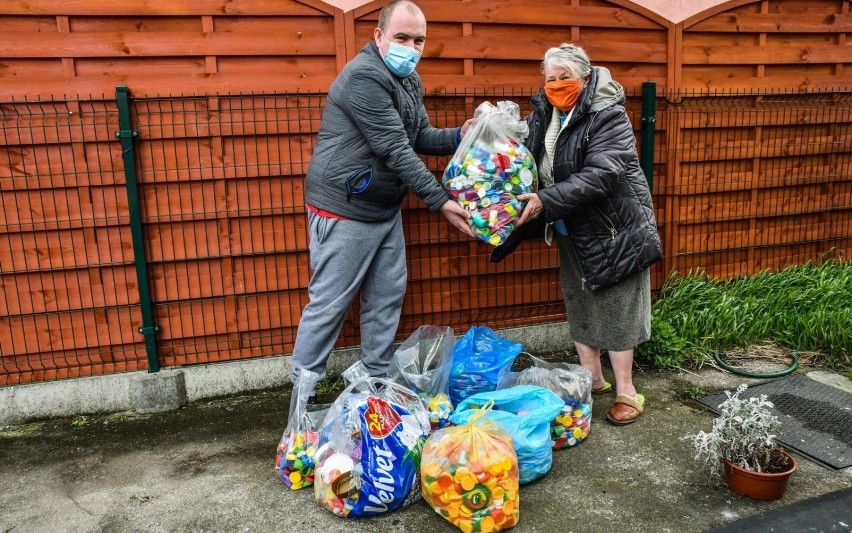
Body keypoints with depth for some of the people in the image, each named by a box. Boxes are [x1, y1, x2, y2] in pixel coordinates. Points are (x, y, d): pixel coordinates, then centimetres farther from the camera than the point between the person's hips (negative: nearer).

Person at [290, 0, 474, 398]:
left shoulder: (409, 80, 11)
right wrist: (440, 202, -23)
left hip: (385, 209, 9)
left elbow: (419, 138, 12)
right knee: (329, 303, -1)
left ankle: (378, 381, 27)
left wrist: (460, 136, -7)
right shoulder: (364, 75, -19)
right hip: (344, 211, -9)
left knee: (387, 296, 13)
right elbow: (395, 149, -24)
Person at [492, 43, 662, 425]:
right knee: (579, 305, 14)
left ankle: (626, 392, 14)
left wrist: (546, 200, -36)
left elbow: (598, 177, -30)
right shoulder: (542, 114, 2)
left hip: (612, 228, -7)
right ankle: (592, 379, 31)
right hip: (572, 232, 7)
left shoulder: (608, 116, -19)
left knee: (614, 309, 0)